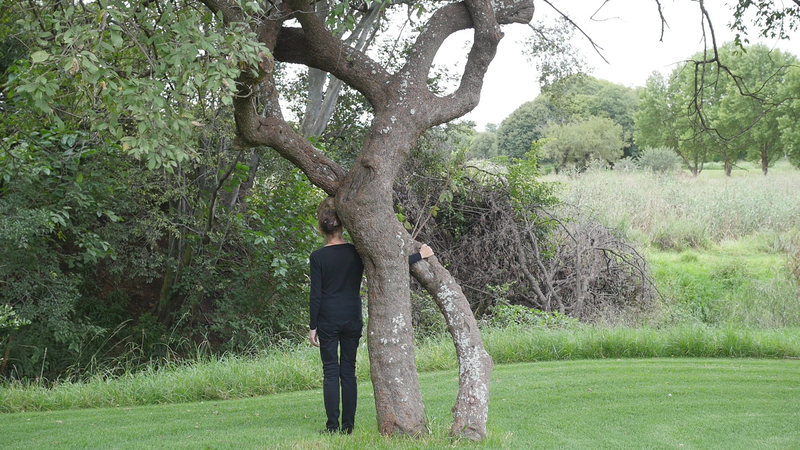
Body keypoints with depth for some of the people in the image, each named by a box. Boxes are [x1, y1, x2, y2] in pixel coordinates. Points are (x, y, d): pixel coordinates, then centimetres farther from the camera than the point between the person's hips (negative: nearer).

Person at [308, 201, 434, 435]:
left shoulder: (318, 257, -6)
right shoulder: (356, 252, -3)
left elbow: (316, 295, -6)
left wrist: (313, 326, 0)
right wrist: (419, 256, 4)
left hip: (328, 321, -2)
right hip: (352, 319, 2)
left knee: (330, 372, 2)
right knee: (348, 371, 8)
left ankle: (333, 426, -1)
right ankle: (348, 426, 8)